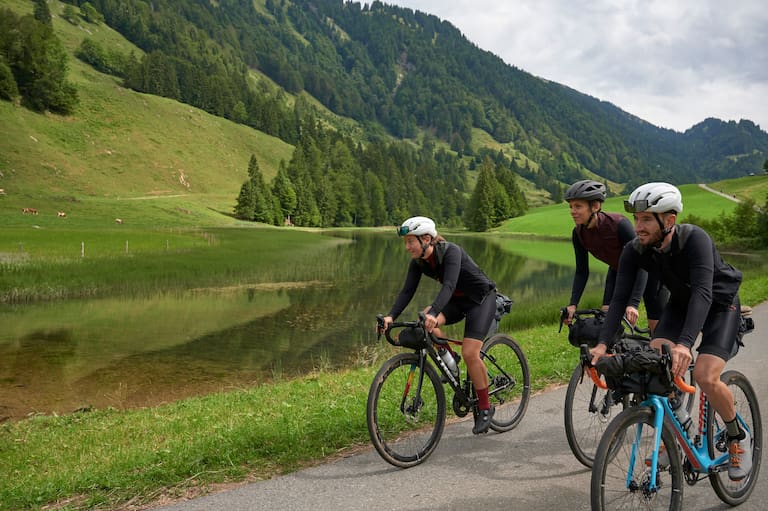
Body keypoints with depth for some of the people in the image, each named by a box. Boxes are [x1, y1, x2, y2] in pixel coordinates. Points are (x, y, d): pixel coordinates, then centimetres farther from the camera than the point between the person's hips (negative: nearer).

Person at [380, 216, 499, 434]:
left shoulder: (451, 251, -29)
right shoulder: (418, 262, -8)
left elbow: (449, 285, -42)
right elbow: (407, 290, -14)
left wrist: (433, 313, -57)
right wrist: (391, 316, -29)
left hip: (481, 298, -6)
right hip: (457, 301, 6)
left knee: (469, 353, -19)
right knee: (424, 320, -22)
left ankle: (485, 408, 0)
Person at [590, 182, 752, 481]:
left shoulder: (695, 239, -34)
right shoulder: (634, 251, -20)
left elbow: (703, 292, -44)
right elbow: (620, 297, -23)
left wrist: (685, 344, -57)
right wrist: (603, 343, -36)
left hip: (720, 305, -4)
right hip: (680, 303, 4)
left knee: (705, 376, -23)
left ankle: (738, 437, 7)